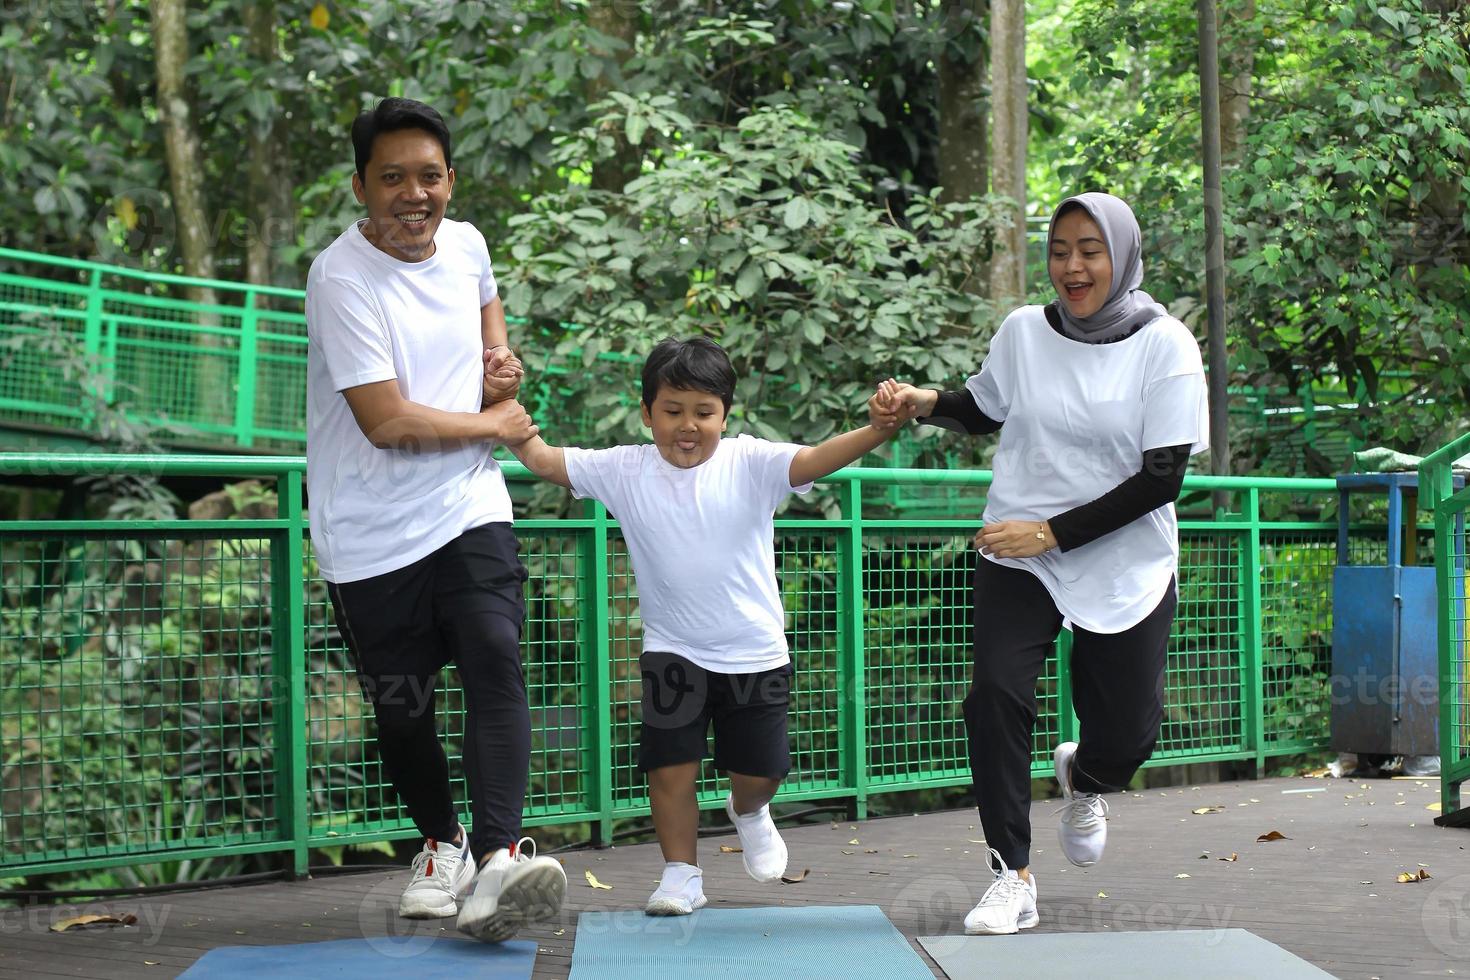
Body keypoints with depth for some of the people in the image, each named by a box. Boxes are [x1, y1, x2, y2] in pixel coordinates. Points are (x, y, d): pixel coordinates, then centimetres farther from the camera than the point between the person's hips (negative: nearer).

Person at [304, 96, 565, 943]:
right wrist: (496, 424, -9)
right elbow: (386, 420, -23)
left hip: (469, 511, 3)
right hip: (371, 539, -3)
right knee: (401, 708, 7)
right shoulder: (342, 279, -17)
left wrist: (500, 351, 8)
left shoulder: (466, 244, 3)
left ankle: (495, 859, -29)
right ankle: (441, 842, 33)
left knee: (496, 661, -19)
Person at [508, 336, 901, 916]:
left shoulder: (750, 464, -12)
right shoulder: (623, 471, -6)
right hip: (672, 651, 1)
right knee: (670, 764, -1)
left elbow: (816, 459, -26)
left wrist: (882, 429, -43)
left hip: (754, 650, 0)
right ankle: (681, 876, 16)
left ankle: (748, 813, 44)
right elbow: (542, 459, -5)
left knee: (760, 769, 8)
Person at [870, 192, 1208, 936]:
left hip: (1124, 568, -1)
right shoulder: (1023, 332, 1)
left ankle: (1082, 779, 39)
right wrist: (923, 404, -1)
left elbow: (1162, 478, -12)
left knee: (1127, 735, 0)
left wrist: (1051, 532, -17)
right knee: (996, 692, -20)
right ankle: (1013, 877, -10)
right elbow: (985, 411, 21)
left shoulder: (1164, 345, -8)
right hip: (1017, 561, 1)